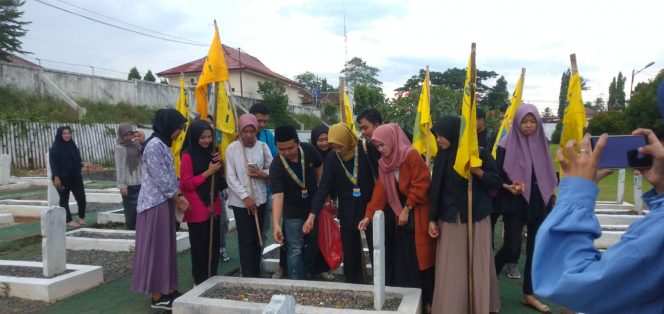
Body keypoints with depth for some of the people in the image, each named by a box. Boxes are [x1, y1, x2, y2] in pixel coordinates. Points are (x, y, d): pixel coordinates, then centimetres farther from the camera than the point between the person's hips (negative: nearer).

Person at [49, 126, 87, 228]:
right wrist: (56, 177, -17)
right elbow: (53, 163, -11)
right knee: (64, 199, 4)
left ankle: (82, 217, 19)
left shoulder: (72, 145, 12)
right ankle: (68, 220, 12)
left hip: (75, 176, 5)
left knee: (81, 197, 1)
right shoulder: (55, 148, -6)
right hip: (62, 177, -5)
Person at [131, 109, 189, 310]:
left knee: (165, 247, 13)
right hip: (156, 203, -10)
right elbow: (161, 178, -19)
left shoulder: (163, 145, 13)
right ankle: (157, 297, 6)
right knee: (156, 248, -2)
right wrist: (178, 199, -10)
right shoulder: (155, 145, -16)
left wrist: (178, 196, 4)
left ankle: (167, 290, 21)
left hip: (164, 201, 10)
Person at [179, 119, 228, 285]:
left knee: (214, 244, 12)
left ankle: (212, 278, 24)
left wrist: (219, 165, -1)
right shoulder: (187, 155, -11)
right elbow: (186, 184, -14)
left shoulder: (211, 153, 10)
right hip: (197, 209, -7)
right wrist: (208, 172, -17)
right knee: (199, 246, 2)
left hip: (213, 206, 7)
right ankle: (200, 281, 14)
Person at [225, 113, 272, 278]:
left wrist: (263, 174, -15)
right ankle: (248, 276, 9)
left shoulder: (262, 146, 0)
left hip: (260, 199, 3)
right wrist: (245, 197, -14)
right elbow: (231, 178, -8)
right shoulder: (232, 148, -7)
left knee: (257, 238, 13)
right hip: (241, 201, -3)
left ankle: (257, 274, 26)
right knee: (246, 240, 0)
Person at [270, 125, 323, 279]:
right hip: (293, 212, -4)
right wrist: (276, 224, -46)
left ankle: (308, 273, 38)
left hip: (314, 206, 5)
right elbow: (277, 195, -37)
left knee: (313, 243, 18)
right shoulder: (276, 167, -29)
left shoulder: (309, 150, -18)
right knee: (295, 250, -3)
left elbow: (319, 167, 3)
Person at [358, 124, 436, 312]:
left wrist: (407, 209, -13)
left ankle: (427, 300, 12)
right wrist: (369, 215, -5)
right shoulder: (384, 163, 8)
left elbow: (420, 185, -16)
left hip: (417, 216, -6)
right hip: (401, 216, 6)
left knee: (420, 259, -1)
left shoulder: (411, 155, -14)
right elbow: (380, 191, 3)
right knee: (403, 261, 8)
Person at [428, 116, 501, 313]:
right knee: (451, 270, 3)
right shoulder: (442, 157, 4)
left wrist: (477, 171, -20)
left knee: (478, 266, 4)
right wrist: (432, 218, 4)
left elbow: (496, 182, -2)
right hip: (450, 219, 2)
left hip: (477, 218, -2)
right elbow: (435, 189, 7)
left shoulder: (480, 153, -5)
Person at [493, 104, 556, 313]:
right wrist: (508, 187, -24)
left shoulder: (542, 142, 6)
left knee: (535, 248, 8)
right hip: (514, 203, -4)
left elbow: (548, 170, 15)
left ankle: (528, 295, 20)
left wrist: (551, 193, 14)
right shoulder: (506, 145, -7)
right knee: (512, 247, -8)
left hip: (539, 202, 5)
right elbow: (497, 174, -7)